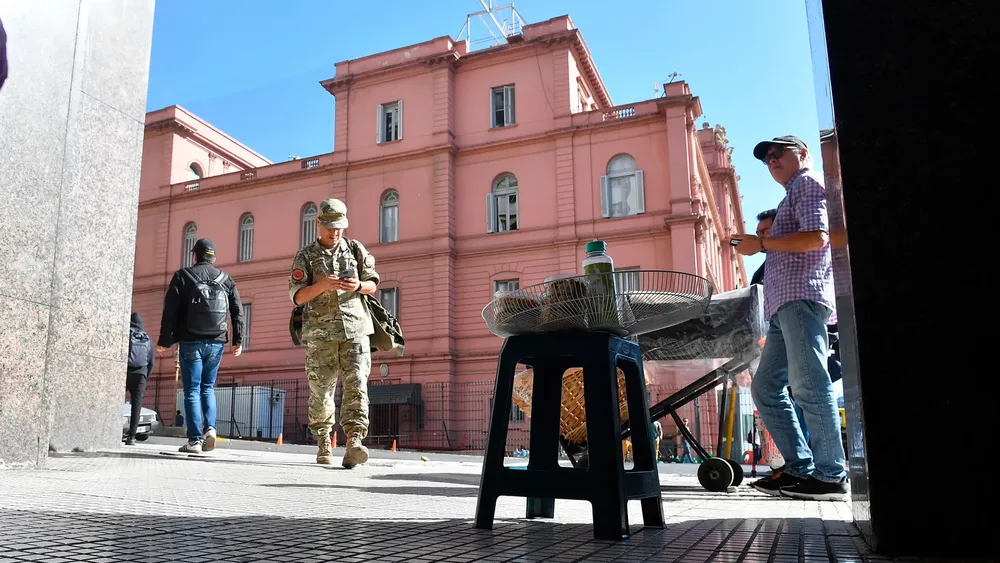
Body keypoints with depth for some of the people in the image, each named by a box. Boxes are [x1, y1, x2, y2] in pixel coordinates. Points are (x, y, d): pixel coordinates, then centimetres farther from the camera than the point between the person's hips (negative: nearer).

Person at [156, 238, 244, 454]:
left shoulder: (183, 276, 3)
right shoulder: (226, 280, 11)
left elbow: (170, 310, -4)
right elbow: (238, 312, 4)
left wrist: (164, 340, -1)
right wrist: (238, 340, 5)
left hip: (191, 342, -3)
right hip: (216, 342, 3)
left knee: (192, 390, 2)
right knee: (208, 387, 16)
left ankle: (195, 440, -2)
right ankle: (210, 428, -4)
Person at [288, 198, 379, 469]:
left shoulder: (356, 249, 13)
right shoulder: (305, 257, 9)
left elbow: (373, 285, 13)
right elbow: (297, 296, 0)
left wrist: (358, 285, -10)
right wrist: (322, 285, -18)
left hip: (355, 328, 0)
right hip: (320, 331, 0)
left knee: (356, 384, -13)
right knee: (320, 389, 4)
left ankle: (354, 442, -20)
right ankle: (323, 444, 20)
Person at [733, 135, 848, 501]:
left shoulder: (807, 183, 4)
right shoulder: (794, 194, 32)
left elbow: (817, 237, -12)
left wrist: (761, 243, -7)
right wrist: (763, 244, 18)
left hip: (802, 296, -10)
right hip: (786, 304, 10)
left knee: (808, 385, -13)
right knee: (765, 387, 6)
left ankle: (830, 476, -10)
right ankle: (800, 468, 7)